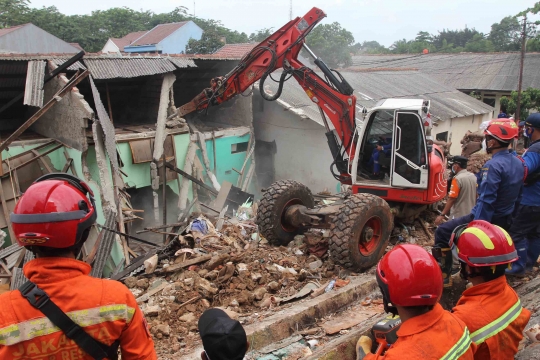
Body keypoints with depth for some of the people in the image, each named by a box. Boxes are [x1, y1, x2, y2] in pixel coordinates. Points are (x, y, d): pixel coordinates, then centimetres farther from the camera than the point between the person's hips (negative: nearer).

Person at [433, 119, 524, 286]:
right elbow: (517, 196, 14)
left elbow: (485, 201, -28)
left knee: (443, 232, -1)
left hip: (487, 219, -9)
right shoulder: (518, 163, 4)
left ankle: (443, 277, 2)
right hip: (504, 222, 9)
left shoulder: (493, 165, -24)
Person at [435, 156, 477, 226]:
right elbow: (475, 195, 16)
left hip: (459, 216, -8)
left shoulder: (458, 178, -17)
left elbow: (452, 199, -21)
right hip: (471, 214, 8)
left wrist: (442, 215, -19)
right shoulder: (473, 177, 7)